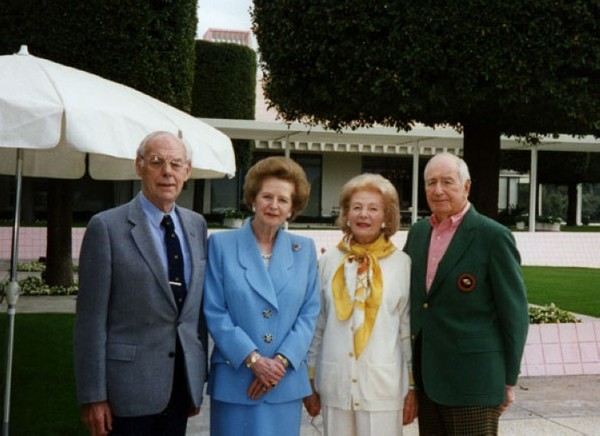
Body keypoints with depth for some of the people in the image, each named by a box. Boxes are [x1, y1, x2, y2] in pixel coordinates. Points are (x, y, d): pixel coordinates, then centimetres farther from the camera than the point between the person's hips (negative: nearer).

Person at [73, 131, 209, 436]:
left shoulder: (197, 225, 8)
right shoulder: (107, 227, -8)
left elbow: (199, 305, 12)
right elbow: (91, 318, -9)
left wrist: (199, 379, 12)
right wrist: (93, 396, -11)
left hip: (182, 384, 5)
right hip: (129, 389, -5)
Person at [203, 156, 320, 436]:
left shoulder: (304, 249, 7)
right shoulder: (221, 244, 0)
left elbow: (309, 312, 4)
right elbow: (214, 312, -5)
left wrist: (282, 361, -8)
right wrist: (253, 359, -12)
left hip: (286, 380, 2)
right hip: (234, 378, -2)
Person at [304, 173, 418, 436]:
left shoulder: (402, 263, -2)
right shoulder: (329, 261, 3)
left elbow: (410, 329, 2)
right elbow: (317, 325, 8)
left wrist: (412, 386, 3)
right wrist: (310, 381, 9)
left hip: (384, 385, -2)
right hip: (335, 384, 2)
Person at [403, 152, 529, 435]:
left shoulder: (493, 236, -10)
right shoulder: (418, 232, 9)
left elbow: (514, 313, -7)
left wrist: (508, 380, -5)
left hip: (472, 382, -6)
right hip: (426, 378, 6)